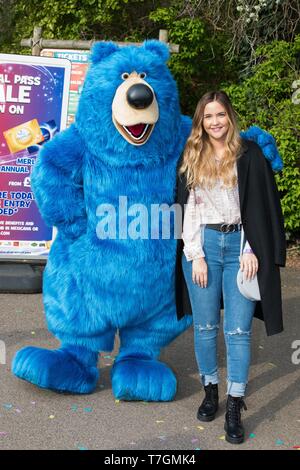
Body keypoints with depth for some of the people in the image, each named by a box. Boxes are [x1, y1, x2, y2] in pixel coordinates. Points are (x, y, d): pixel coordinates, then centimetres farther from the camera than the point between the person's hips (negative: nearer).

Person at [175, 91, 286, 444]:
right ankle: (210, 392, 26)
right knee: (205, 326, 8)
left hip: (240, 246, -2)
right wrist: (197, 256, -2)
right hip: (202, 244, 2)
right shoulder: (191, 158, 9)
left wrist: (252, 250, -7)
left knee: (238, 330, -2)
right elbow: (188, 208, 6)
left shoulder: (249, 154, 2)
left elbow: (262, 205, 1)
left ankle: (234, 409, 8)